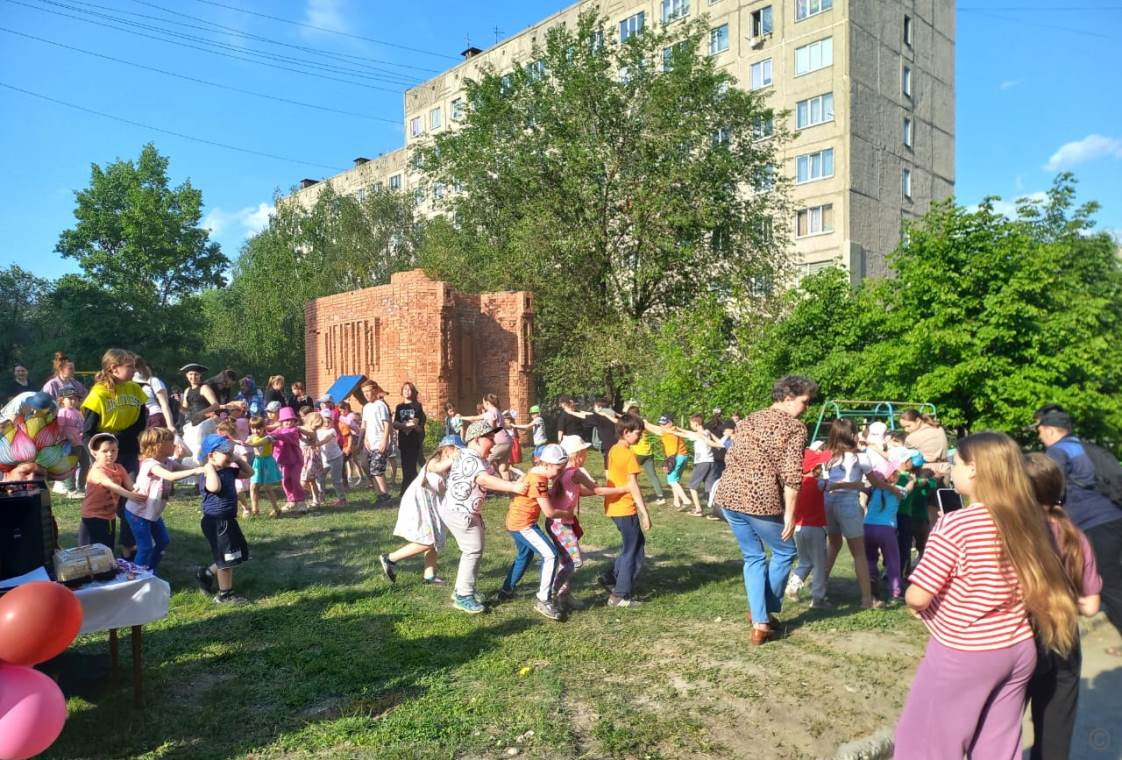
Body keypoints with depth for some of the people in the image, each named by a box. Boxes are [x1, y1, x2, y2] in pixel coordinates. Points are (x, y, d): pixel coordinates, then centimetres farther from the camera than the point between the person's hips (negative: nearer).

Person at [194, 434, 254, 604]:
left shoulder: (228, 470, 6)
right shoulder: (209, 476, -20)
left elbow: (249, 472, 17)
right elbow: (215, 487, -42)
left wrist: (238, 459, 6)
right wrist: (210, 467, -31)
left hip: (228, 519, 9)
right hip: (216, 522, -9)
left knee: (238, 554, 19)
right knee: (226, 559, 3)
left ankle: (206, 574, 33)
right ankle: (225, 595, 18)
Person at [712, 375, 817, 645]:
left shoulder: (748, 420, 17)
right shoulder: (795, 427, -3)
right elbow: (791, 475, -13)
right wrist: (789, 513, -10)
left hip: (729, 495, 7)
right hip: (761, 500, -7)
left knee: (753, 557, 18)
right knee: (784, 552, 17)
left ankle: (760, 622, 17)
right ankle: (766, 611, 26)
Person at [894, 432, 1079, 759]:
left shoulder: (954, 525, -21)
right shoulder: (1030, 521, -2)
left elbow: (918, 598, -20)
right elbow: (1039, 586, 7)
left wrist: (909, 598, 1)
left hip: (963, 655, -6)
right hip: (1018, 650, 6)